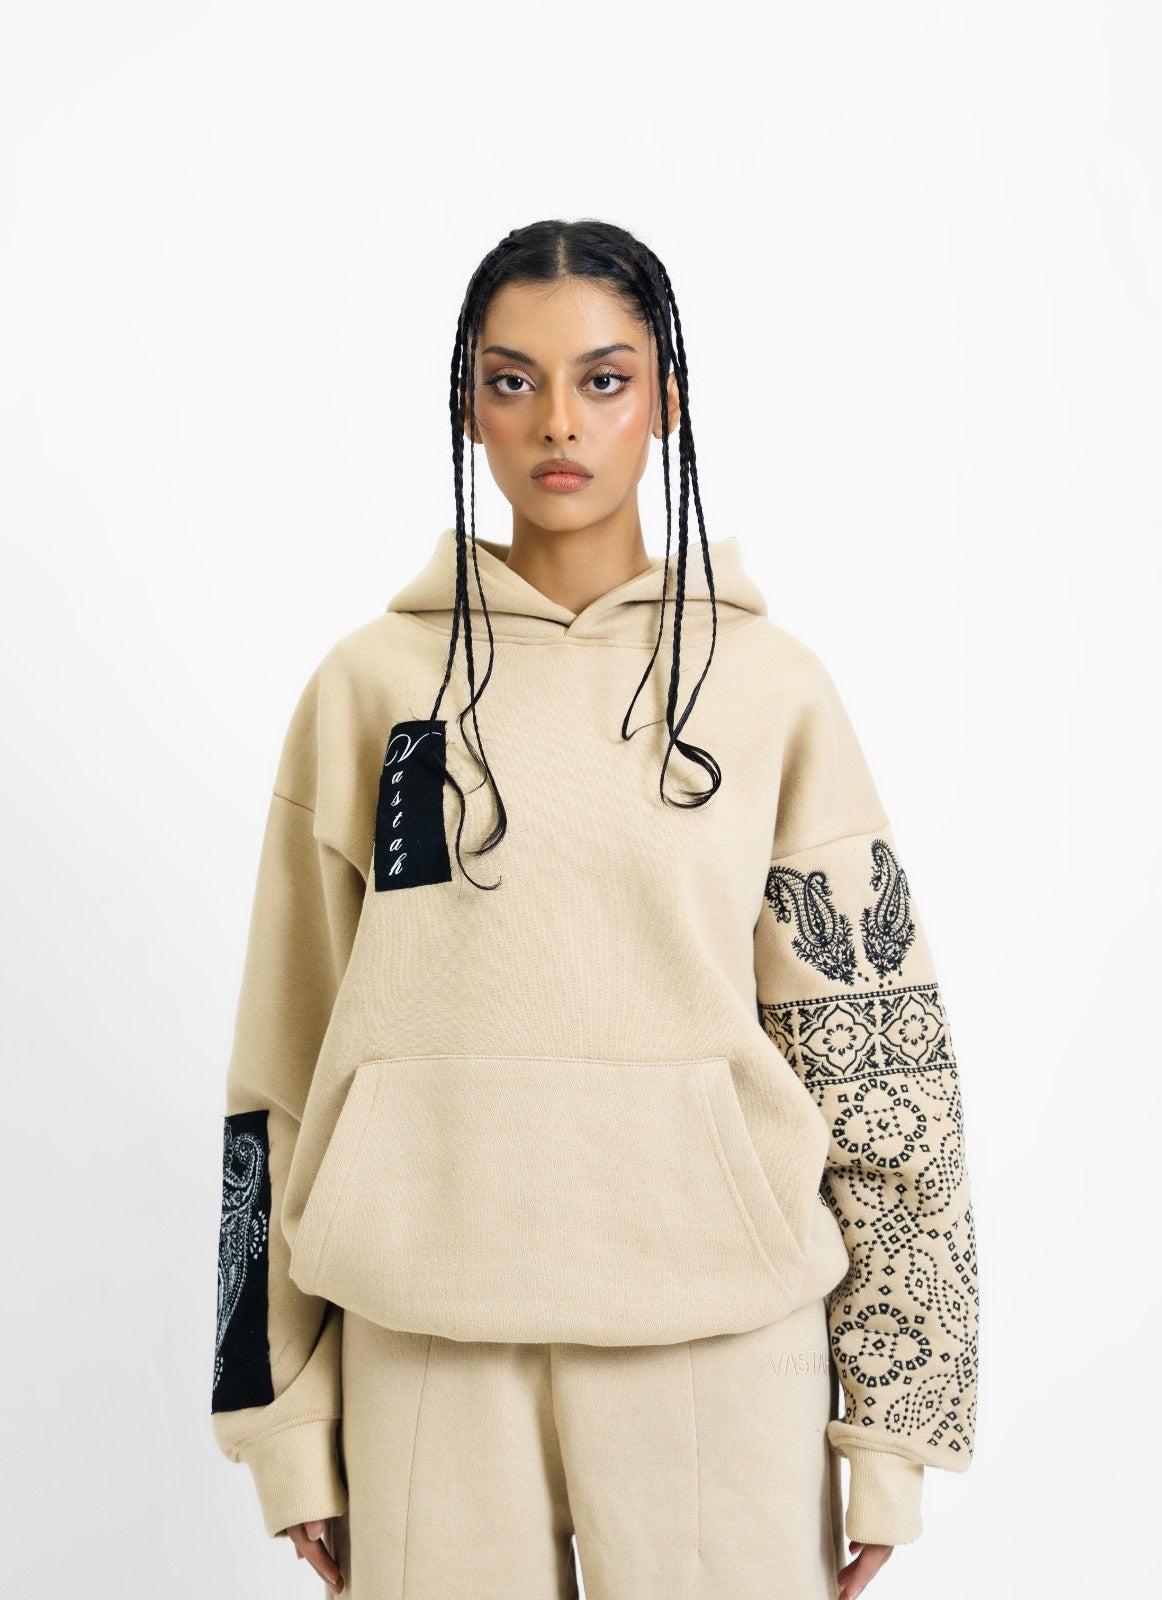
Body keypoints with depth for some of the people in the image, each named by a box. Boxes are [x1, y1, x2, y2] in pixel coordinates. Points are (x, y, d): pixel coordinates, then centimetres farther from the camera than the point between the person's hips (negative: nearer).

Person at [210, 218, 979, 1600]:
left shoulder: (770, 683, 3)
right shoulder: (370, 683, 4)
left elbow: (878, 1056, 2)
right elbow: (286, 1058, 5)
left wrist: (889, 1431, 0)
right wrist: (287, 1420, 4)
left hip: (716, 1333, 0)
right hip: (430, 1328, 1)